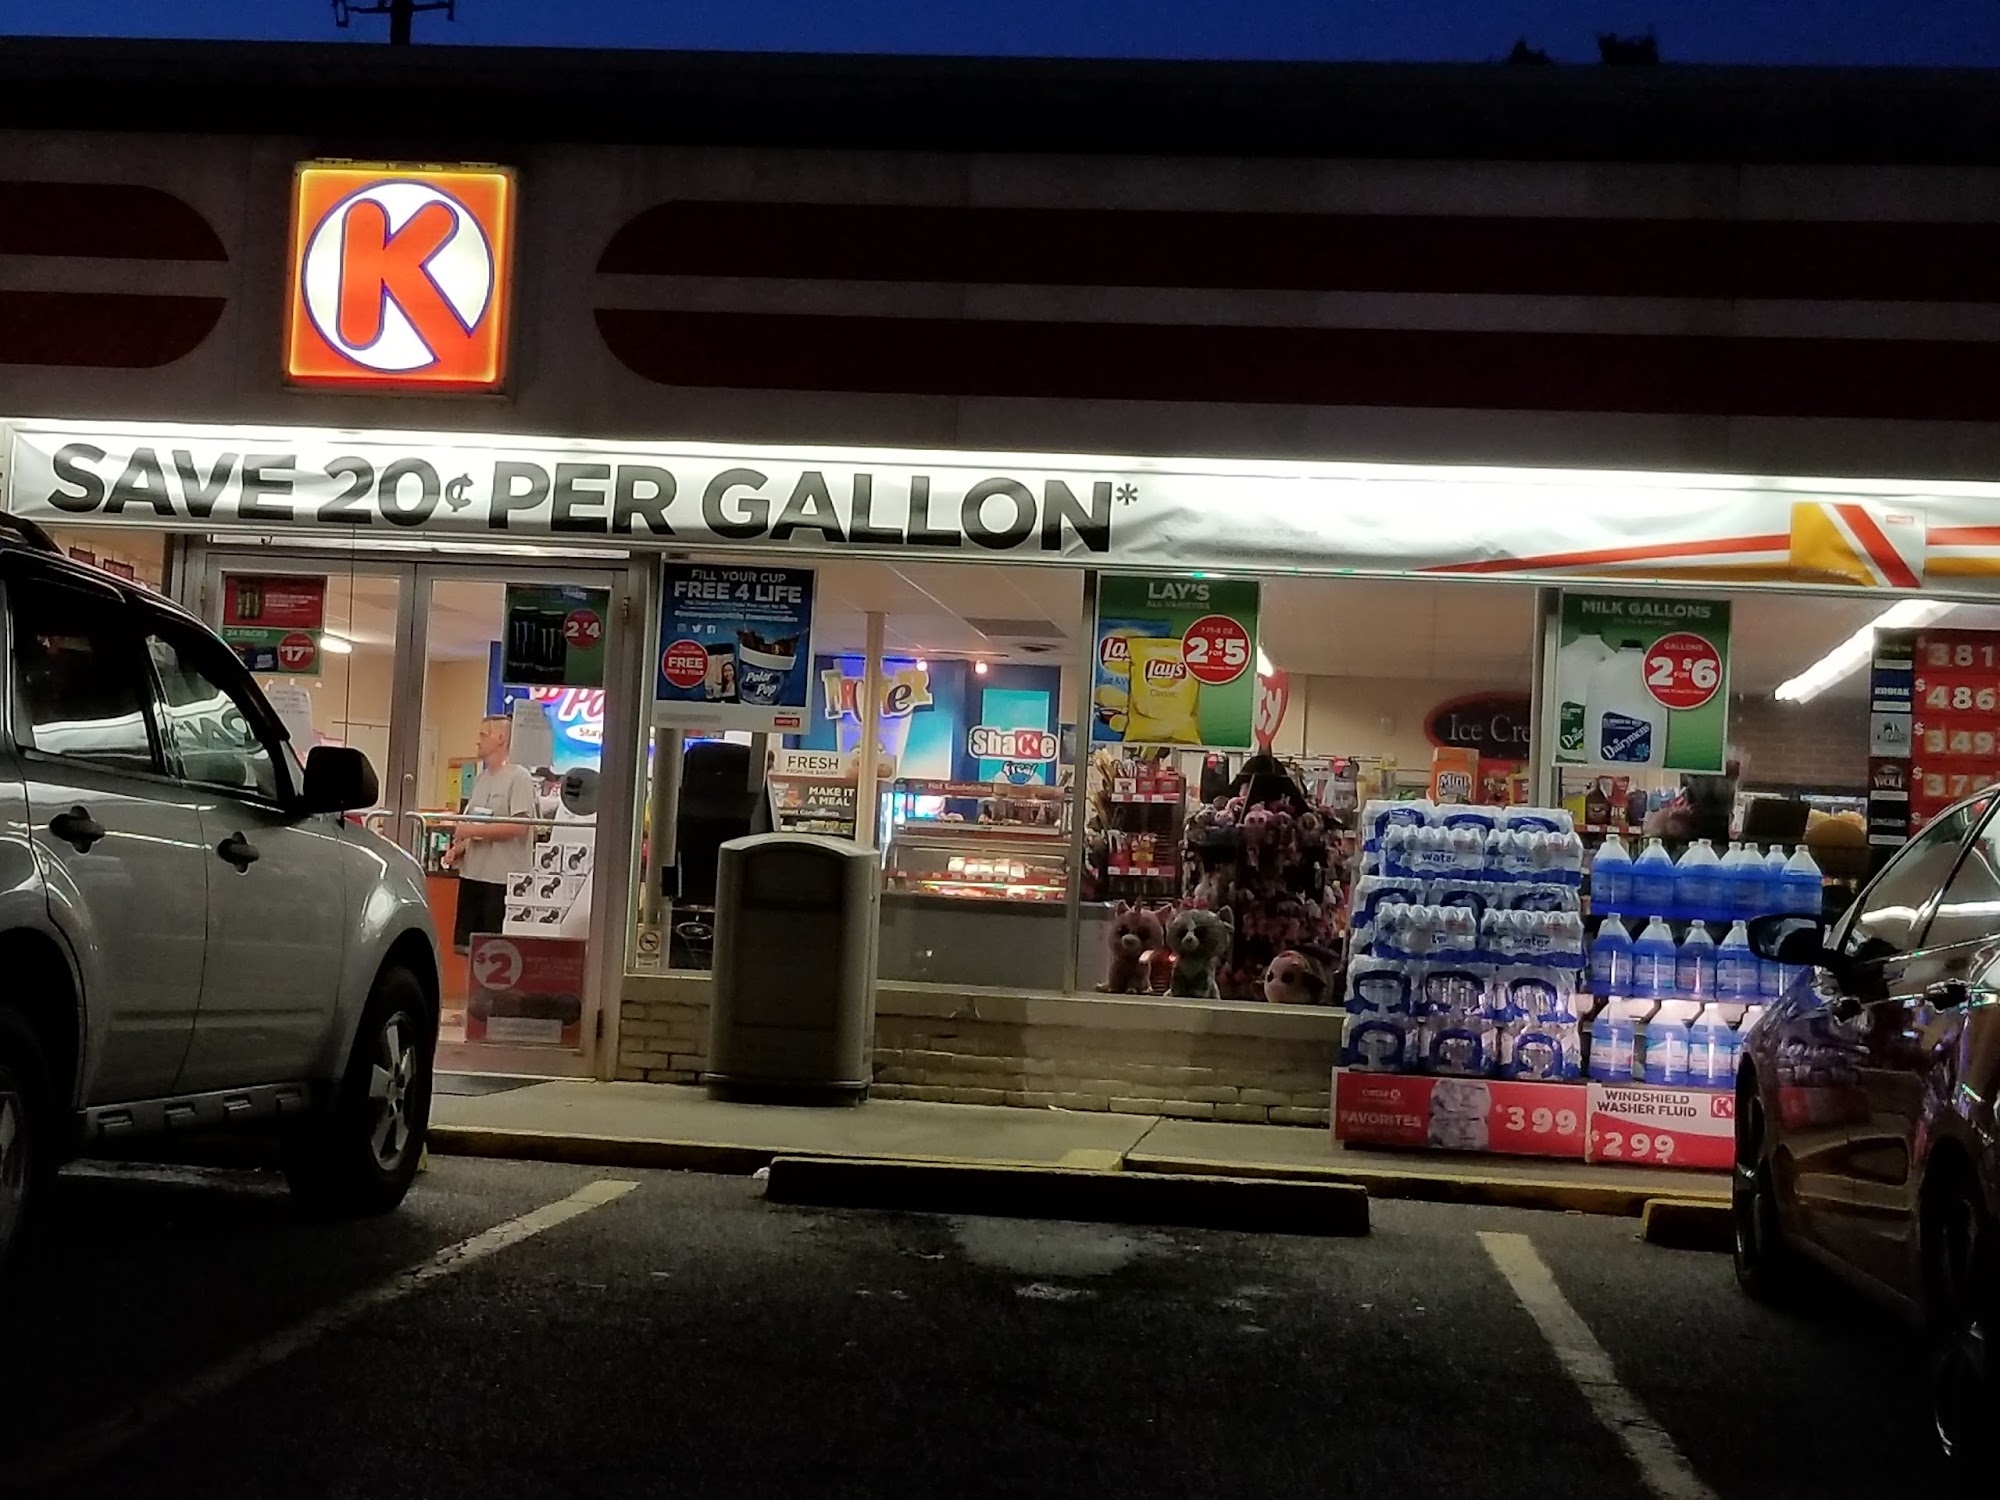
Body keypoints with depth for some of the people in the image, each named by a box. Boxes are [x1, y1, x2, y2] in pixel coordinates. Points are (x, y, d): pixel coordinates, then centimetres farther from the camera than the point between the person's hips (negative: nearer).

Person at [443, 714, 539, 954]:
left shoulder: (519, 778, -9)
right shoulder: (480, 778, 15)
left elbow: (519, 826, -18)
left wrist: (472, 830, -16)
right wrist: (458, 848, 3)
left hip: (503, 877, -8)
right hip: (472, 873, 8)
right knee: (466, 944, 9)